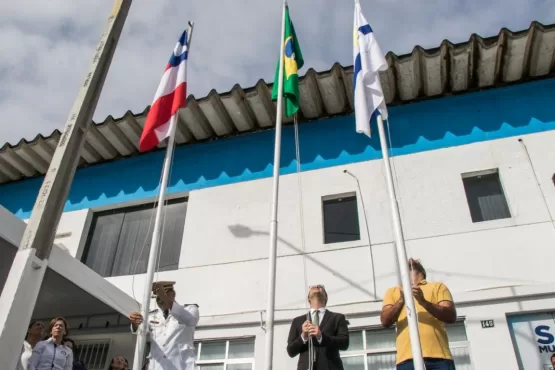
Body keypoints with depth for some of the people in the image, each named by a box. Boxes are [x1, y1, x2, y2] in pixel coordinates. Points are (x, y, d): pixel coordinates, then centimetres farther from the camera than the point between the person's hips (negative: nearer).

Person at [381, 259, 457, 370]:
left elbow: (451, 316, 4)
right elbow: (385, 321, 6)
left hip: (439, 357, 0)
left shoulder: (438, 286, 19)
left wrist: (424, 302, -14)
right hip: (408, 358, 0)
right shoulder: (393, 291, 21)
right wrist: (401, 300, -12)